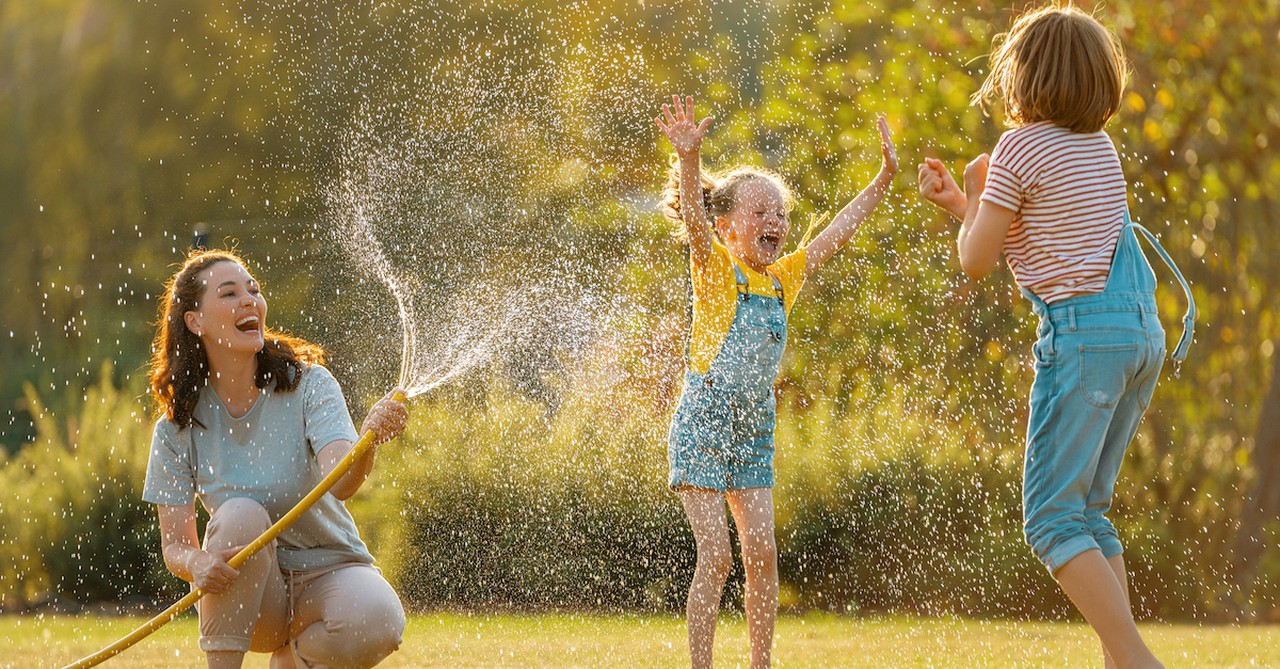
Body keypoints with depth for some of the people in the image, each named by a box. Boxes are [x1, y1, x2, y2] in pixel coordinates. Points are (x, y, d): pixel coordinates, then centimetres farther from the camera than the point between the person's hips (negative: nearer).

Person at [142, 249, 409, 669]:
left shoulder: (308, 385, -10)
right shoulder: (177, 429, -5)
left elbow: (339, 481, -27)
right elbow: (175, 546, -6)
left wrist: (370, 436, -50)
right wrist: (197, 564, -31)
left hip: (328, 567, 0)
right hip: (249, 591, 0)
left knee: (377, 625, -34)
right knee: (241, 515, -32)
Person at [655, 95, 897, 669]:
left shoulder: (783, 277, 9)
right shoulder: (716, 269, -8)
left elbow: (836, 231, 16)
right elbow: (694, 216, -26)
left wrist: (884, 179, 13)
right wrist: (689, 157, -43)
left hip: (754, 433, 6)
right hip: (702, 427, -6)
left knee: (761, 552, 0)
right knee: (715, 555, -10)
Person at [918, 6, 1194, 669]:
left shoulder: (1021, 148, -9)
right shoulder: (1097, 144, 14)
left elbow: (976, 261, -3)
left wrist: (974, 191, 13)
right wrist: (958, 202, 26)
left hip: (1083, 331, -8)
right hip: (1143, 329, 8)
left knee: (1052, 518, -6)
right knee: (1086, 509, 15)